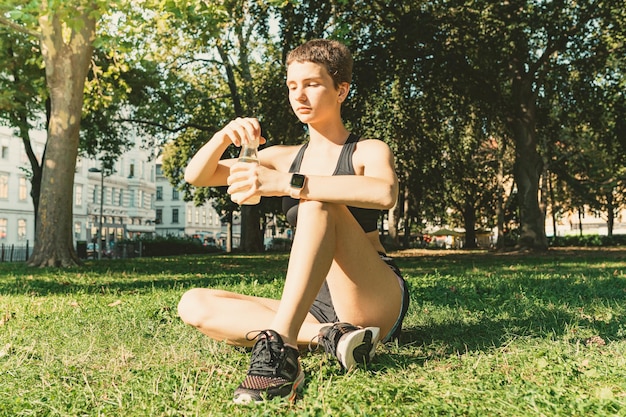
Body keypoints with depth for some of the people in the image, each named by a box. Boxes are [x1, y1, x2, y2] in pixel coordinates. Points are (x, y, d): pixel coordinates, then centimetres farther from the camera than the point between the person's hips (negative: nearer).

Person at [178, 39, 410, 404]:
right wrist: (223, 137, -12)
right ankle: (327, 335, -26)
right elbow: (196, 176, 9)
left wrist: (286, 184, -32)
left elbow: (385, 193, -28)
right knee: (194, 305, -10)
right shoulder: (284, 158, 13)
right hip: (316, 308, 5)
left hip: (378, 303, -5)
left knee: (317, 201, -27)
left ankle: (279, 344, -41)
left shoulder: (368, 152, -1)